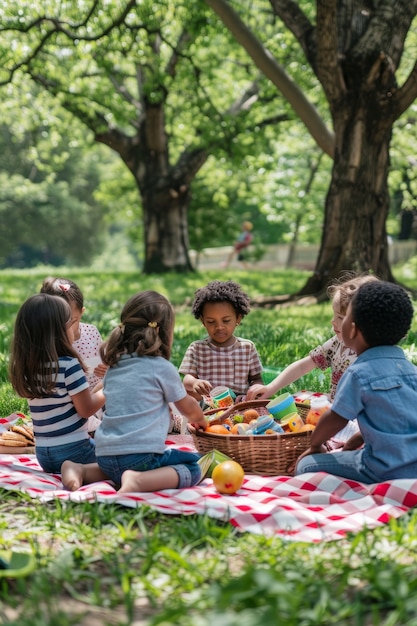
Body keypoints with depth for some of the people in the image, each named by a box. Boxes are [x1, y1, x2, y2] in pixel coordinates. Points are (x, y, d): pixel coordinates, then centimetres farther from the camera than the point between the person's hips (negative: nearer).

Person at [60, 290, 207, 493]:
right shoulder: (162, 368, -2)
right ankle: (139, 481, -19)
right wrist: (200, 421, 37)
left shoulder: (113, 366, 14)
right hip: (140, 456, -6)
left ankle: (80, 470, 7)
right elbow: (187, 407, 13)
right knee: (193, 469, 5)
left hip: (105, 454, 7)